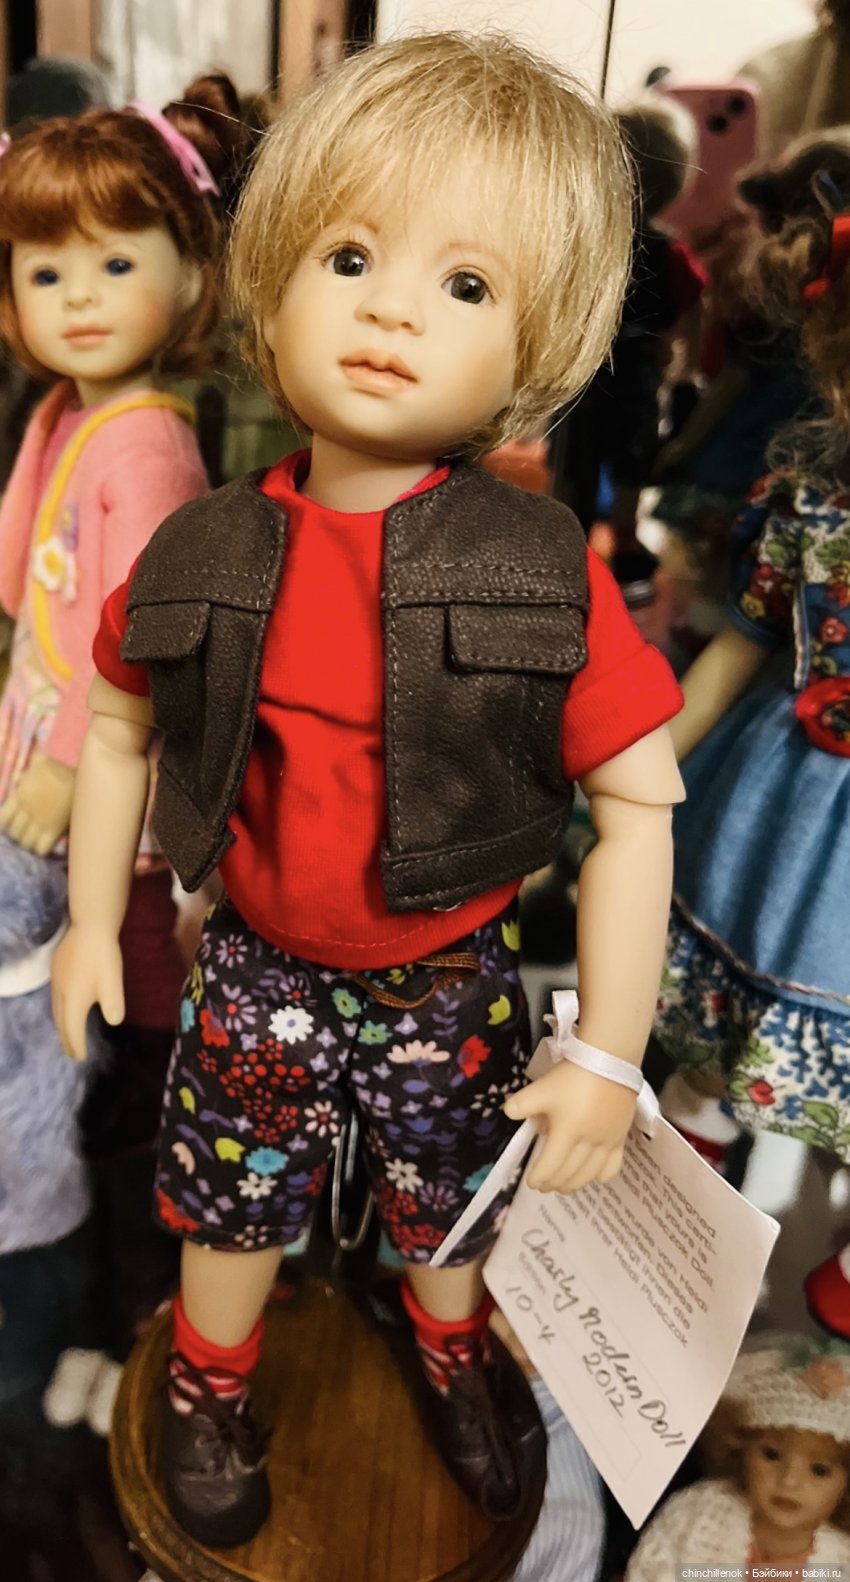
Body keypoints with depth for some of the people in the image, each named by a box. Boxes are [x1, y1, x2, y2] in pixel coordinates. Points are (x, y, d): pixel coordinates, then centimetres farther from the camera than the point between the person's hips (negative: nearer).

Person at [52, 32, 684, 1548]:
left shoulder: (544, 575, -20)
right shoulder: (206, 555, -14)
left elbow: (640, 801, -16)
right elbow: (119, 722, 2)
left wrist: (609, 1053, -16)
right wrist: (93, 919, 5)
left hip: (452, 987, 0)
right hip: (261, 976, 1)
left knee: (451, 1198, 24)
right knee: (234, 1199, 22)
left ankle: (455, 1348, 60)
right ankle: (209, 1384, 56)